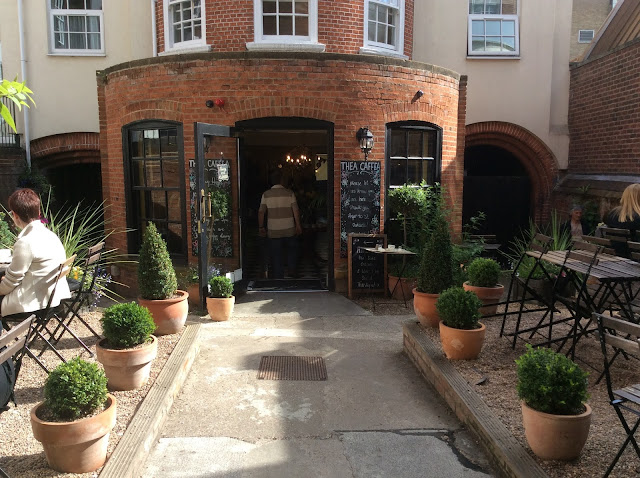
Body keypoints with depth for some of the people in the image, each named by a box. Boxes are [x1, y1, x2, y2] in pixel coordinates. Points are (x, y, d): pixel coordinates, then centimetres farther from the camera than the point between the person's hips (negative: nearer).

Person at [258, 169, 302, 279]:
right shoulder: (289, 193, -4)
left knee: (276, 254, 8)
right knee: (292, 249, 22)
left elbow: (261, 212, -2)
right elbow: (296, 210, -6)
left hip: (273, 231, 1)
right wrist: (298, 225, 2)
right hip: (289, 230, 0)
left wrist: (261, 227, 7)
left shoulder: (266, 194, -1)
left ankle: (278, 276, 11)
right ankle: (292, 269, 13)